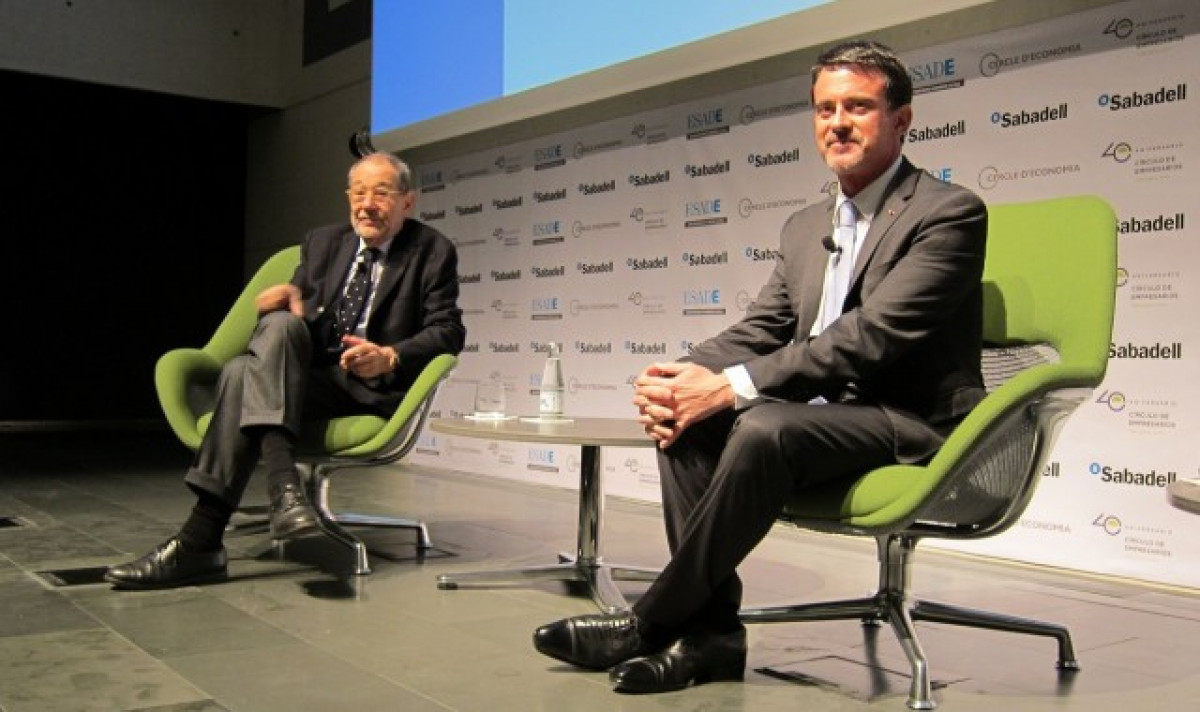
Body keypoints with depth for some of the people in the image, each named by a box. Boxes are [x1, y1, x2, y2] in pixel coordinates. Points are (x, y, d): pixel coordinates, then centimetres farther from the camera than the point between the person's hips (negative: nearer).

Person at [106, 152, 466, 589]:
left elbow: (449, 331, -2)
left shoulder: (433, 251, 7)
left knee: (245, 375, -29)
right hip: (307, 376, 5)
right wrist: (289, 301, -11)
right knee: (279, 323, -31)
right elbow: (298, 303, 15)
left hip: (371, 388, -4)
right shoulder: (323, 243, 21)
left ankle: (200, 540, -38)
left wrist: (390, 357, -20)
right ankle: (284, 490, -44)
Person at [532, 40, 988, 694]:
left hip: (910, 424, -7)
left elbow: (873, 335, -20)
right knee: (685, 417, -15)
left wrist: (733, 386, -25)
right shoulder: (805, 227, 16)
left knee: (766, 426, -33)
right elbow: (758, 332, 11)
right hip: (825, 413, 7)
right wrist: (681, 376, -11)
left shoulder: (950, 212, -9)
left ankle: (651, 623, -18)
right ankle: (711, 628, -14)